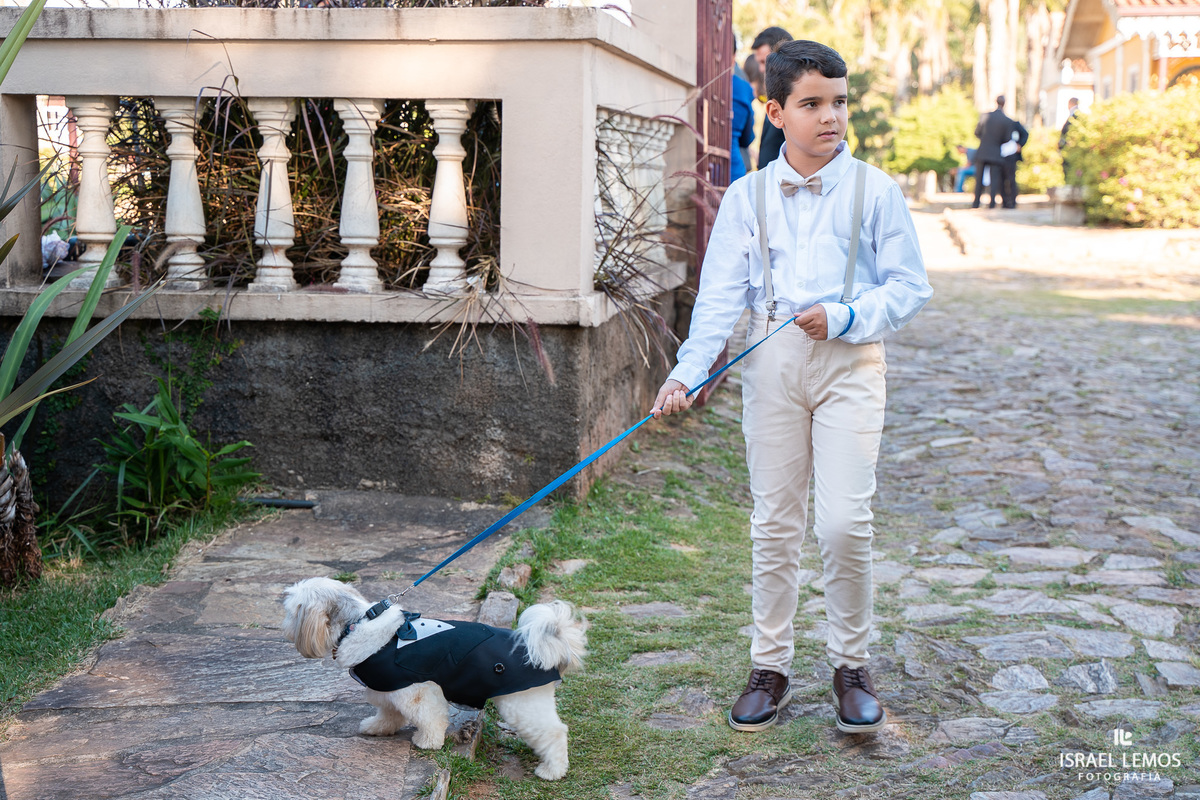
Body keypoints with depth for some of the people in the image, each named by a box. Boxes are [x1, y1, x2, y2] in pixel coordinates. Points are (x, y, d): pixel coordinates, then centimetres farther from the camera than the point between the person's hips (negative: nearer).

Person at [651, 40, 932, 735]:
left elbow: (911, 288, 2)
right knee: (774, 523, 7)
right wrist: (689, 371, -13)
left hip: (850, 362, -2)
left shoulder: (875, 190, 1)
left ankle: (852, 665, 13)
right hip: (772, 360, 2)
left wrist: (844, 318, -14)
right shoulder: (748, 197, 5)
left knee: (844, 523, -8)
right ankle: (771, 668, 20)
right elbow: (721, 295, 0)